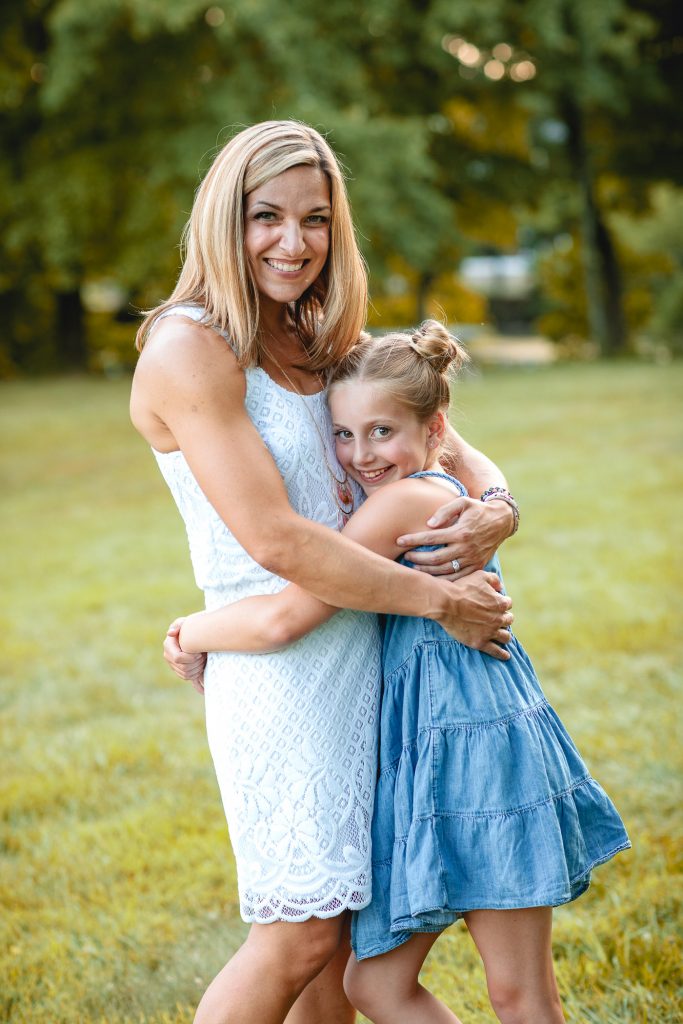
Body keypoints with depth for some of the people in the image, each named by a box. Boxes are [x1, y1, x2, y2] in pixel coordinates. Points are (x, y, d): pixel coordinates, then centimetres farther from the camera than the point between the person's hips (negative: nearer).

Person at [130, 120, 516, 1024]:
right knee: (301, 934, -3)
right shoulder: (189, 351, -14)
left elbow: (444, 442, 17)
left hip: (368, 652, 8)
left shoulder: (327, 347, 12)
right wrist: (440, 600, -15)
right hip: (281, 668, -7)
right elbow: (275, 541, -20)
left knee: (350, 925, 12)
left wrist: (494, 502, -8)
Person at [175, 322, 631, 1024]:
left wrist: (190, 632, -2)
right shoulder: (444, 491, 14)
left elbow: (280, 620, -19)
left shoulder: (401, 501, -14)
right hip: (426, 753, 10)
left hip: (477, 749, -10)